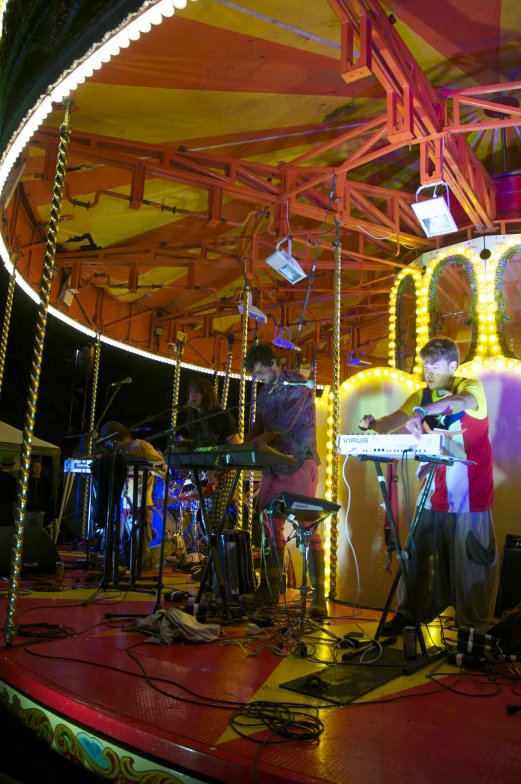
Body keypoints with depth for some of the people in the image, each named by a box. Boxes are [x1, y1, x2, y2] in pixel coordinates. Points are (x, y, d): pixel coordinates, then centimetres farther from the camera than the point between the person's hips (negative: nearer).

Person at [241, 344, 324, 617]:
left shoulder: (297, 384, -8)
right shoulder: (264, 393, 14)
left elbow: (282, 426, -19)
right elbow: (258, 427, 15)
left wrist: (247, 446, -24)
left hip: (299, 464, -7)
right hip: (273, 466, 7)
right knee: (271, 528, 9)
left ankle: (319, 597, -3)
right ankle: (269, 589, 20)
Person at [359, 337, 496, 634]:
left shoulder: (471, 386, -6)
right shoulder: (423, 396, 9)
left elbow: (461, 402, -30)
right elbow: (395, 421, -2)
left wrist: (421, 412, -47)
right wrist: (374, 424, -25)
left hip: (470, 495, -4)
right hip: (435, 494, 4)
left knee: (470, 562, 2)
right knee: (419, 554, 5)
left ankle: (475, 627, 16)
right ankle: (409, 612, 19)